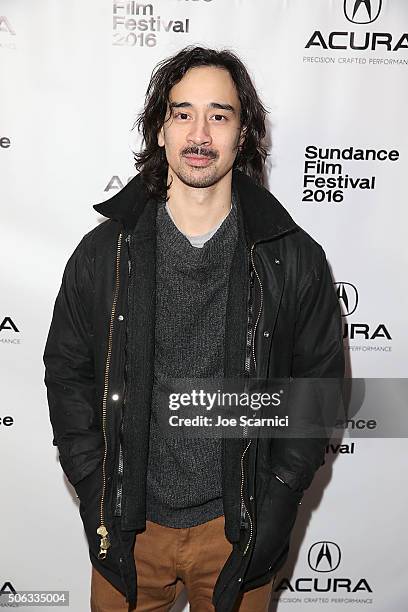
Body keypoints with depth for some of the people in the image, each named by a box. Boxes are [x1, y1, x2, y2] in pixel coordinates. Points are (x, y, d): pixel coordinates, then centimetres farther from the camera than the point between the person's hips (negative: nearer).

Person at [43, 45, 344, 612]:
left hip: (238, 525, 0)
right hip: (128, 522, 1)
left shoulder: (295, 258, -9)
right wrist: (94, 494, -4)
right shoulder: (104, 252, -7)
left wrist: (281, 497, -6)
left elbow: (319, 383, -2)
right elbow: (67, 373, 0)